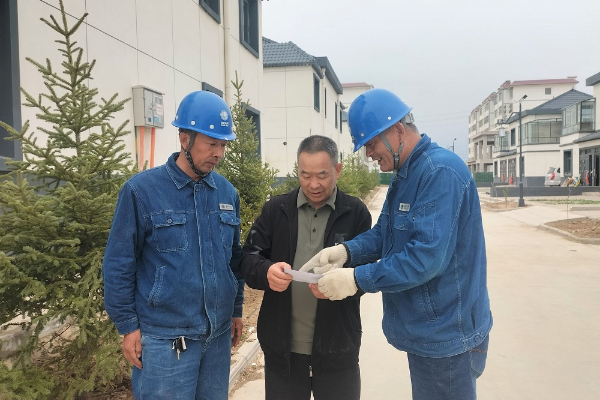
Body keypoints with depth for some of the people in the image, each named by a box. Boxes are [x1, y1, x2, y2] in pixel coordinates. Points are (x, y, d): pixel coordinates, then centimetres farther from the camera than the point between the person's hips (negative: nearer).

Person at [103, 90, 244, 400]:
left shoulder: (227, 193, 4)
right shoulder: (142, 190, -11)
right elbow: (118, 265, -7)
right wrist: (127, 326, -7)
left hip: (219, 335, 5)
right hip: (164, 339, -4)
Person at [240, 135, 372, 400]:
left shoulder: (356, 213, -2)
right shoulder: (275, 209, 2)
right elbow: (248, 259, -2)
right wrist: (267, 271, -24)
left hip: (337, 348, -1)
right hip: (282, 348, 1)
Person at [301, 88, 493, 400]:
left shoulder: (441, 172, -24)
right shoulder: (405, 176, 9)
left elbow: (426, 256, -30)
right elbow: (385, 233, 10)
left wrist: (358, 279, -25)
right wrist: (346, 250, -9)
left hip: (447, 339, -9)